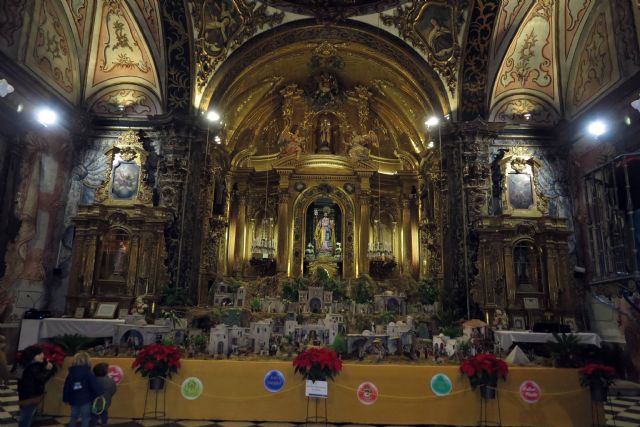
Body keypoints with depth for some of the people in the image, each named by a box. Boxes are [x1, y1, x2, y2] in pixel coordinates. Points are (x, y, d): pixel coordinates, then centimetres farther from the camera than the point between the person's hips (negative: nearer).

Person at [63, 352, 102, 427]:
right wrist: (100, 394, -3)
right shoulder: (88, 373, -13)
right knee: (85, 418, 4)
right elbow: (95, 386, -15)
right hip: (85, 399, -5)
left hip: (74, 399, 5)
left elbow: (66, 387, 8)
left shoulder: (71, 373, 3)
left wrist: (65, 398, 19)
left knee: (73, 417, 20)